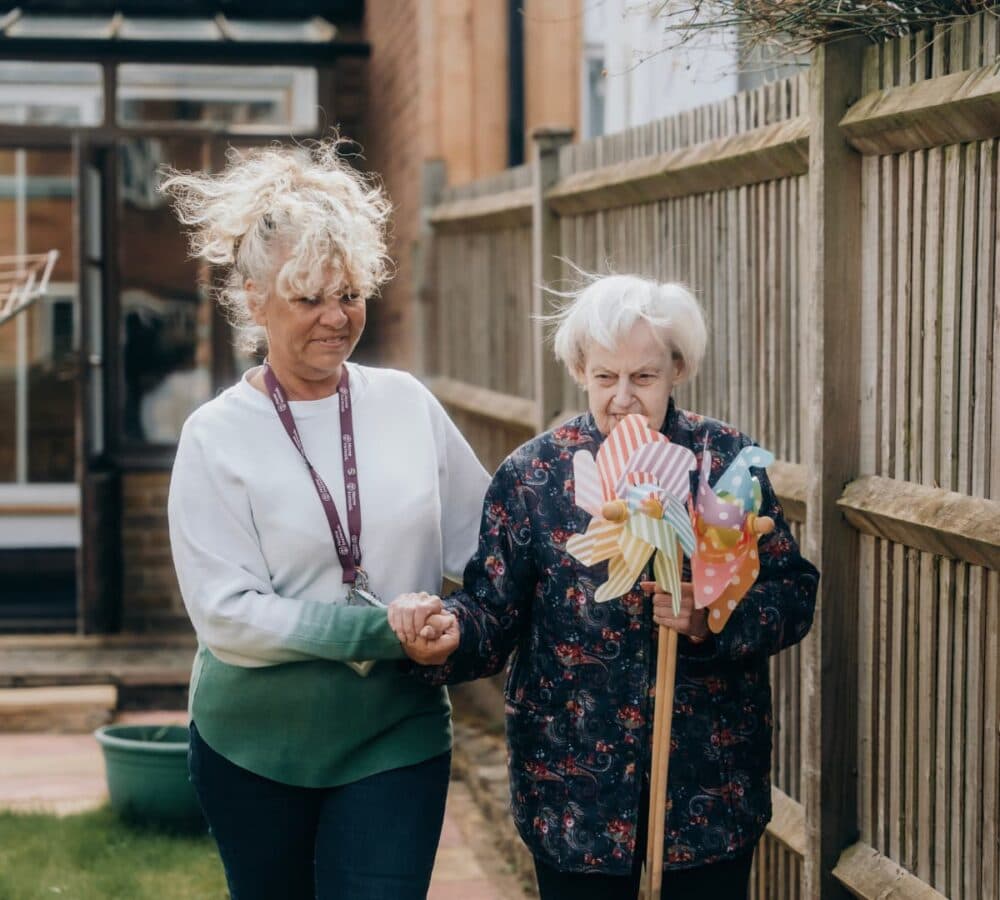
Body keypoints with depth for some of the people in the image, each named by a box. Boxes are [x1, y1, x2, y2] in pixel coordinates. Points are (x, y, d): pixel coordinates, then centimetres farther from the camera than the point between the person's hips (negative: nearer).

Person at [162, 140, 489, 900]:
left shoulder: (408, 404, -1)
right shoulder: (217, 436, -8)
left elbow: (488, 545, 5)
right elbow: (225, 614, -15)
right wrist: (379, 631, -22)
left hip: (398, 735, 1)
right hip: (256, 744, 0)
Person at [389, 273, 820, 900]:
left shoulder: (730, 461, -2)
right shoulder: (532, 474, -2)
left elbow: (792, 595, -4)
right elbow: (496, 611, -3)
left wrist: (712, 621, -22)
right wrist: (451, 630, -25)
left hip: (713, 776, 1)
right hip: (576, 783, 0)